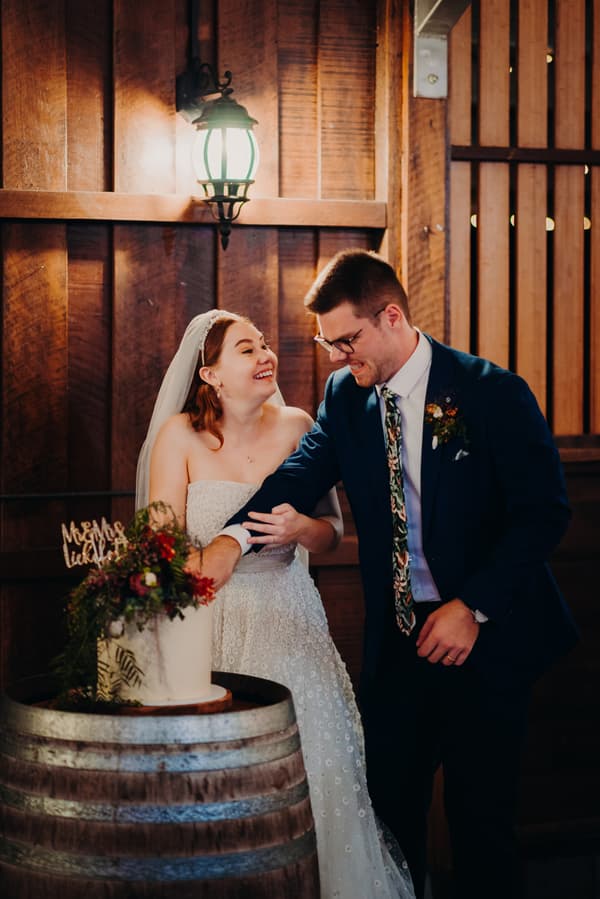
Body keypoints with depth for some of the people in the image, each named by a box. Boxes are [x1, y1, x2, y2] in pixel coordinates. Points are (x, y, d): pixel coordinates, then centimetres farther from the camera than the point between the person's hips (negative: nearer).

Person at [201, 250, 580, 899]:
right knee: (389, 804, 9)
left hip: (485, 635, -4)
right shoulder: (346, 396, 4)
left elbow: (544, 511, -11)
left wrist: (473, 606, -17)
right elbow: (301, 475, -8)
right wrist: (235, 536, -28)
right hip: (397, 638, 4)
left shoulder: (493, 392, -11)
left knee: (480, 819, 4)